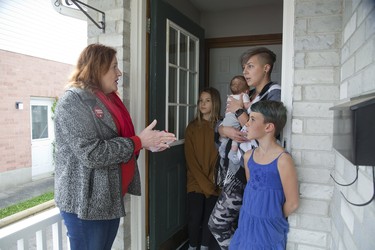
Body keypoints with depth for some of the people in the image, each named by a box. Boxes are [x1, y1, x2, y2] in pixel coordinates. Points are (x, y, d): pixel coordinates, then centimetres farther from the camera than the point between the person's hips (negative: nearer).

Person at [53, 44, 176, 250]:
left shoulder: (108, 99, 12)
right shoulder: (73, 100, -16)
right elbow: (91, 153, -25)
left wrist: (148, 142, -2)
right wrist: (139, 142, -20)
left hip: (111, 197, 8)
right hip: (86, 202, -8)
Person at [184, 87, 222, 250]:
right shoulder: (192, 127, 0)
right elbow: (190, 158, -4)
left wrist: (212, 181, -10)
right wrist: (203, 182, -11)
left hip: (214, 182, 0)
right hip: (195, 181, 0)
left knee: (209, 217, 5)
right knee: (194, 217, 0)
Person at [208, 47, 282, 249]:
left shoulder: (275, 94, -8)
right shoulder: (247, 96, 15)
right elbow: (219, 126, 16)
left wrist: (239, 111, -9)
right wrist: (225, 130, -7)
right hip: (240, 166, 7)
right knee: (218, 223, 10)